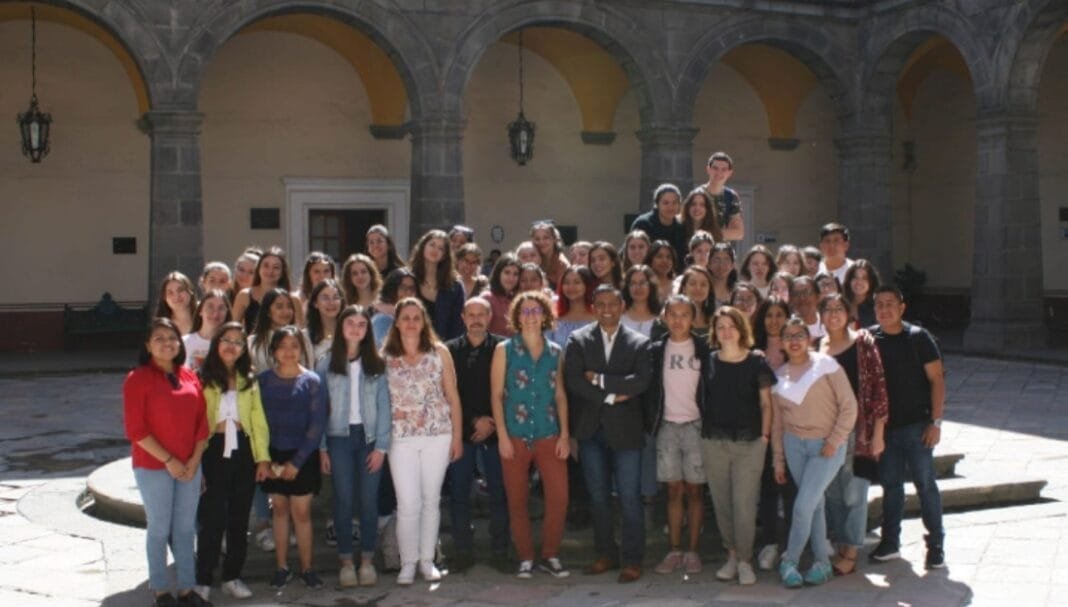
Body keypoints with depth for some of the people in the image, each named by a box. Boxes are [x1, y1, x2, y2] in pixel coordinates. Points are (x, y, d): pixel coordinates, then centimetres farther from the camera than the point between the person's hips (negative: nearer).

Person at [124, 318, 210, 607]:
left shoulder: (190, 378, 6)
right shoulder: (138, 379, -9)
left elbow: (202, 421, 8)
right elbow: (135, 429, -13)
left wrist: (194, 460, -3)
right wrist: (168, 460, -14)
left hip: (190, 466, 5)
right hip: (153, 467, -5)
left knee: (186, 528, 11)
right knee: (159, 529, 5)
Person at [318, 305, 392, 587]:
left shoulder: (377, 365, 4)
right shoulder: (326, 365, 3)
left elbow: (384, 406, 1)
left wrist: (381, 446, -6)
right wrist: (321, 448, -3)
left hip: (369, 437, 0)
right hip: (339, 437, 0)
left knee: (368, 500, 2)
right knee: (343, 500, 2)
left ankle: (367, 560, 13)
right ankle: (346, 561, 12)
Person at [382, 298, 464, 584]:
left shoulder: (439, 352, 2)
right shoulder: (385, 357, 2)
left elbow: (452, 396, 4)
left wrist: (457, 436, 1)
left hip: (438, 435, 1)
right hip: (401, 438, -1)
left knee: (431, 499, 8)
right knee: (408, 503, -3)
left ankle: (427, 560, 20)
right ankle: (408, 563, 11)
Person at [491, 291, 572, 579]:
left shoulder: (555, 352, 9)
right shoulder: (504, 350, 1)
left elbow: (560, 394, 11)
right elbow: (496, 395, -1)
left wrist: (565, 434, 3)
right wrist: (502, 436, -8)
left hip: (549, 436, 2)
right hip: (515, 436, -2)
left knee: (559, 498, -5)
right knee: (517, 501, 3)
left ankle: (550, 556, 11)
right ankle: (525, 558, 15)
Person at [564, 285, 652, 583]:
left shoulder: (639, 343, 1)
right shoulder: (578, 340, 3)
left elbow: (641, 381, -13)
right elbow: (573, 380, -8)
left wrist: (601, 380, -13)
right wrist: (610, 397, -13)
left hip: (625, 428, -2)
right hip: (591, 428, 2)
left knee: (629, 497, -1)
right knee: (598, 496, 10)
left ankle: (633, 560, 6)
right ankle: (606, 554, 21)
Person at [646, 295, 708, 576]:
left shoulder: (703, 349, 1)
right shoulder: (656, 350, 4)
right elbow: (649, 388, 5)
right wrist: (651, 423, -2)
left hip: (695, 425, -1)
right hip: (667, 426, 1)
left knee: (695, 490, 1)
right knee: (674, 490, 4)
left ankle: (692, 551, 6)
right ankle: (675, 551, 8)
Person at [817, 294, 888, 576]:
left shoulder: (863, 342, -3)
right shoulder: (818, 347, 9)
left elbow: (878, 385, -6)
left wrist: (878, 431, -10)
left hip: (858, 429, -4)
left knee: (854, 494, -1)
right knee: (833, 494, 9)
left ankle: (851, 555, 8)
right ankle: (840, 549, 20)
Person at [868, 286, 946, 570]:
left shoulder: (917, 337, -4)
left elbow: (936, 379, -5)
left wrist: (936, 421, -11)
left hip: (917, 424, -3)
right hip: (884, 426, 3)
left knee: (926, 484, 0)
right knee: (890, 485, 11)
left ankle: (935, 545, 8)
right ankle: (890, 542, 20)